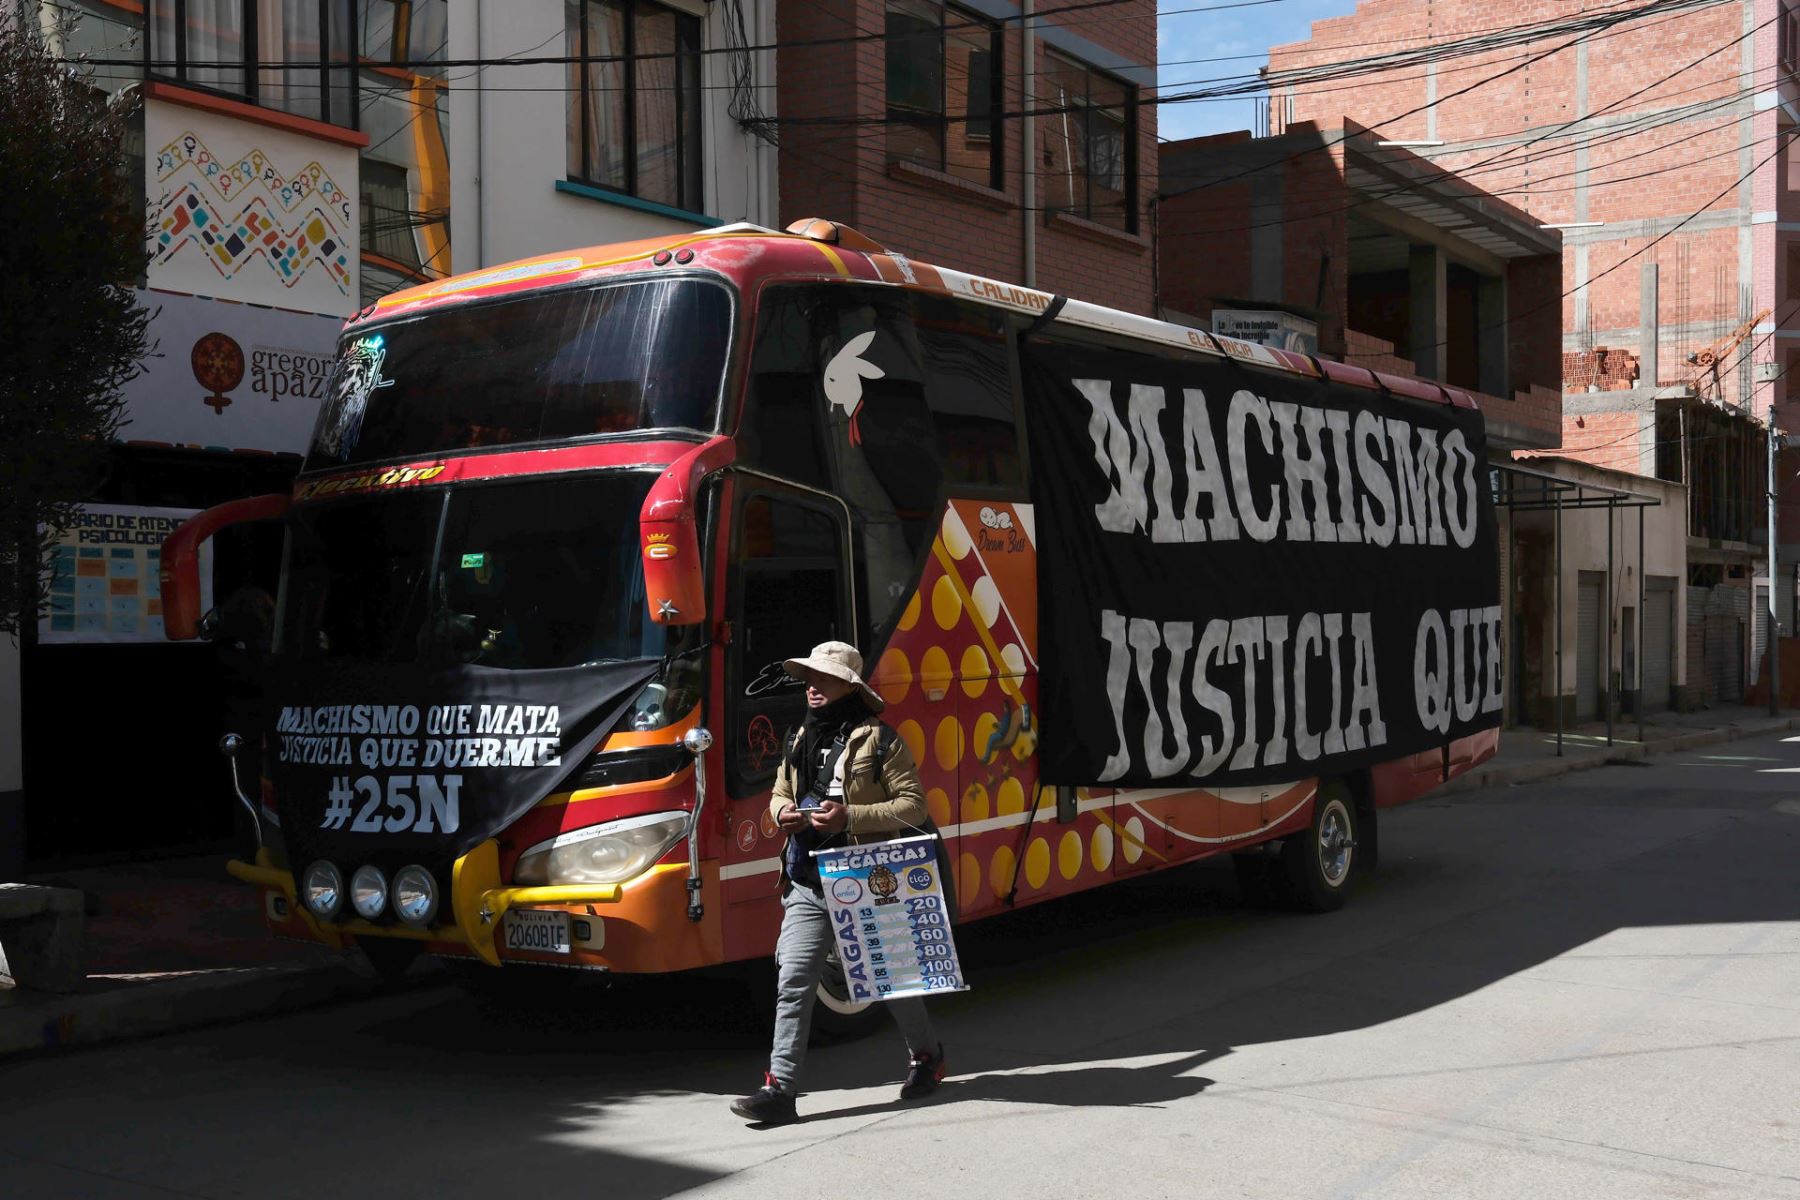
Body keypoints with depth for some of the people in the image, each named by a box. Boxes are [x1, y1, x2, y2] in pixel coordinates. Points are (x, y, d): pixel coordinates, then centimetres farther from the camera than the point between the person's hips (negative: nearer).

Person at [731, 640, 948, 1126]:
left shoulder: (878, 741, -8)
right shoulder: (799, 742, 13)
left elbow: (913, 805, -11)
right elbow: (778, 795, 25)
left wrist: (850, 817, -22)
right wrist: (783, 813, 0)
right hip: (807, 884, 5)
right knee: (792, 983, -4)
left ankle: (926, 1055, 35)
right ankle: (779, 1089, -4)